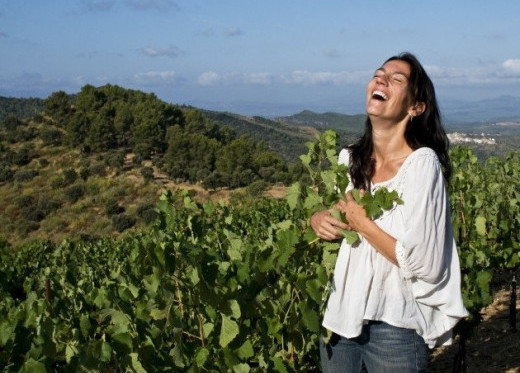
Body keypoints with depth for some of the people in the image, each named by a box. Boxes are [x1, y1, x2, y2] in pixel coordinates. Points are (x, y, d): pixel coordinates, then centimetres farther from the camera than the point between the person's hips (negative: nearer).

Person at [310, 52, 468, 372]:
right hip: (340, 318, 6)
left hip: (395, 329, -5)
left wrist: (362, 222, -17)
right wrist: (318, 220, -4)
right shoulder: (349, 159, 2)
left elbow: (426, 266, -21)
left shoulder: (421, 163, -17)